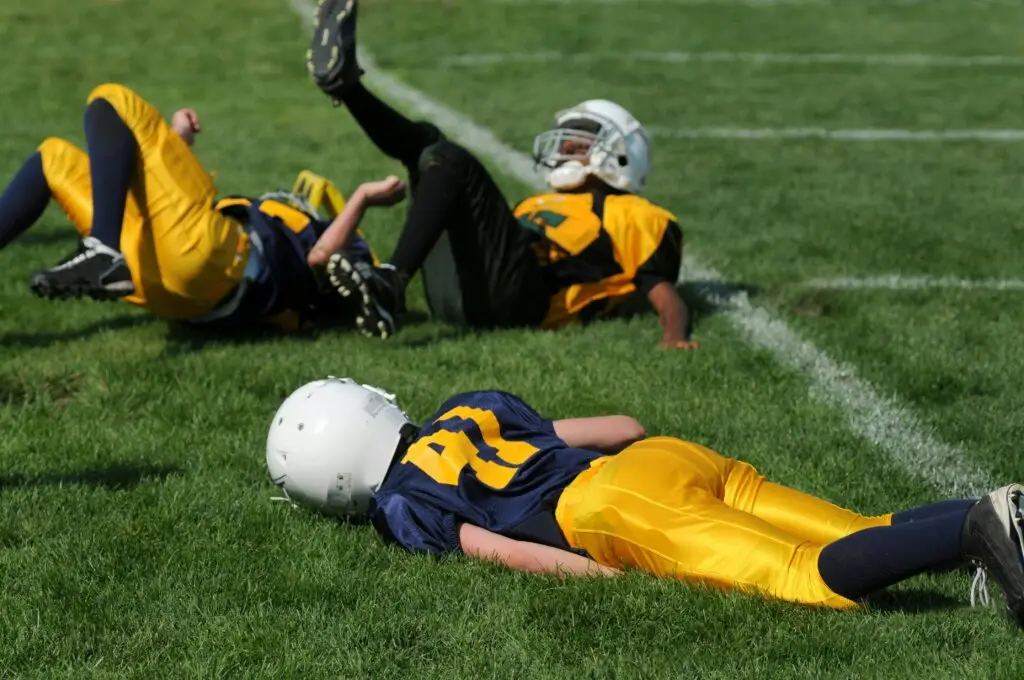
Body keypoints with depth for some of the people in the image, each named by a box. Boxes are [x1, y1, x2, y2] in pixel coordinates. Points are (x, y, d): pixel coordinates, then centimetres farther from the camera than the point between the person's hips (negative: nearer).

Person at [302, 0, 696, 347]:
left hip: (514, 296, -7)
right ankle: (342, 82, -14)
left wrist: (675, 337, -20)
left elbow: (664, 292, 2)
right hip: (456, 296, 7)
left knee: (451, 161, -23)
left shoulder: (630, 215, 15)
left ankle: (390, 286, -40)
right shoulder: (543, 204, 38)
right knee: (426, 141, 12)